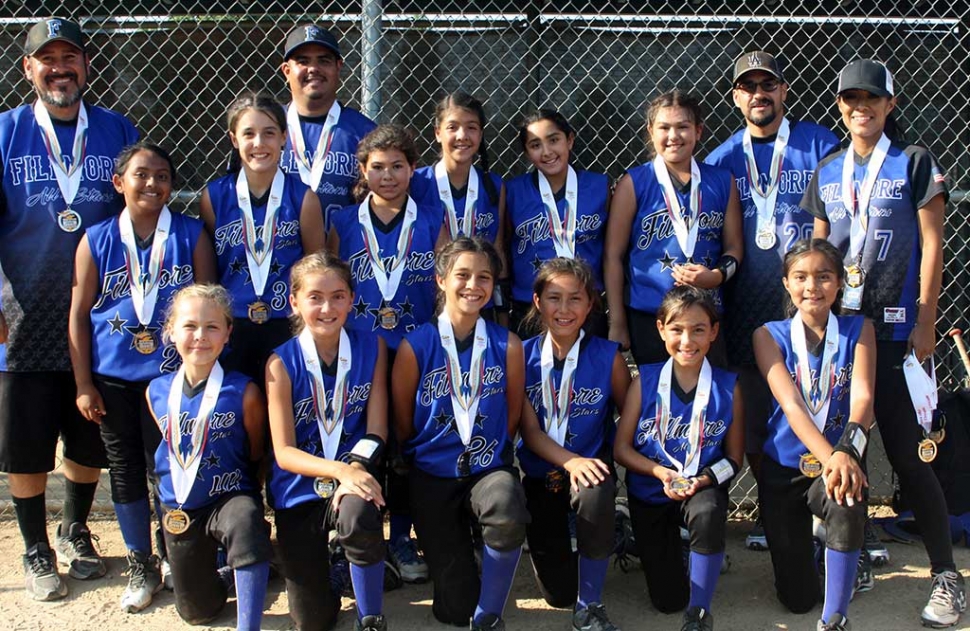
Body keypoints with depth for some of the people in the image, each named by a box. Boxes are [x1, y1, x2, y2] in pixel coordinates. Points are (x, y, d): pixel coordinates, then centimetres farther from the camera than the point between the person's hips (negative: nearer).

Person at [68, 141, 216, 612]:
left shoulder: (192, 235, -2)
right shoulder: (97, 241, -1)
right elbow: (79, 314, 2)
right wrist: (83, 384, -1)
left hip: (172, 374, -2)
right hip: (113, 378, 2)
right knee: (125, 471, 11)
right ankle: (140, 566, 26)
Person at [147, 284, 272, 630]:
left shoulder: (244, 392, -14)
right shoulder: (157, 392, -3)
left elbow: (255, 454, -1)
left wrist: (241, 491, -2)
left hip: (231, 497, -4)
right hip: (179, 507, 4)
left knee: (245, 521, -42)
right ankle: (212, 563, 46)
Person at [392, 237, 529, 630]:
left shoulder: (507, 345, -4)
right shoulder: (415, 346, -7)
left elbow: (512, 417, 6)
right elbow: (402, 424, 3)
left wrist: (490, 455, 5)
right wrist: (428, 455, 11)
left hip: (489, 468, 0)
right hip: (433, 475, 0)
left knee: (508, 514, -38)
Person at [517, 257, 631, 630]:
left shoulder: (608, 356, -7)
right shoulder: (523, 356, -6)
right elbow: (529, 430, -9)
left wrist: (588, 463, -15)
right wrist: (571, 462, -26)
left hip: (591, 464, -1)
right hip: (540, 471, 1)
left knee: (594, 497, -40)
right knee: (557, 594, 0)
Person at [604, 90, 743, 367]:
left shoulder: (721, 181, 7)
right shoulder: (634, 183, -2)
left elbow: (733, 246, 11)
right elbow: (613, 255, -1)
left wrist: (717, 276, -11)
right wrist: (617, 324, -3)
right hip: (647, 316, -2)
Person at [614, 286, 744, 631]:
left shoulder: (728, 387, -8)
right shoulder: (645, 381, -9)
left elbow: (733, 457, -3)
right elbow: (621, 448, -7)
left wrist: (702, 480, -22)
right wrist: (661, 473, -22)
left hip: (703, 488, -1)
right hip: (650, 493, 1)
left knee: (708, 512, -39)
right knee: (668, 599, 1)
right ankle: (667, 551, 39)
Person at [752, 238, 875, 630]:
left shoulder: (858, 330, -3)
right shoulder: (770, 335, -5)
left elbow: (863, 396, -18)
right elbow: (791, 405, -19)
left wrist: (848, 450, -39)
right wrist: (830, 457, -36)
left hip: (839, 462, 0)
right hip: (784, 469, 1)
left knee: (846, 505, -38)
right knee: (797, 598, 4)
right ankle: (803, 545, 39)